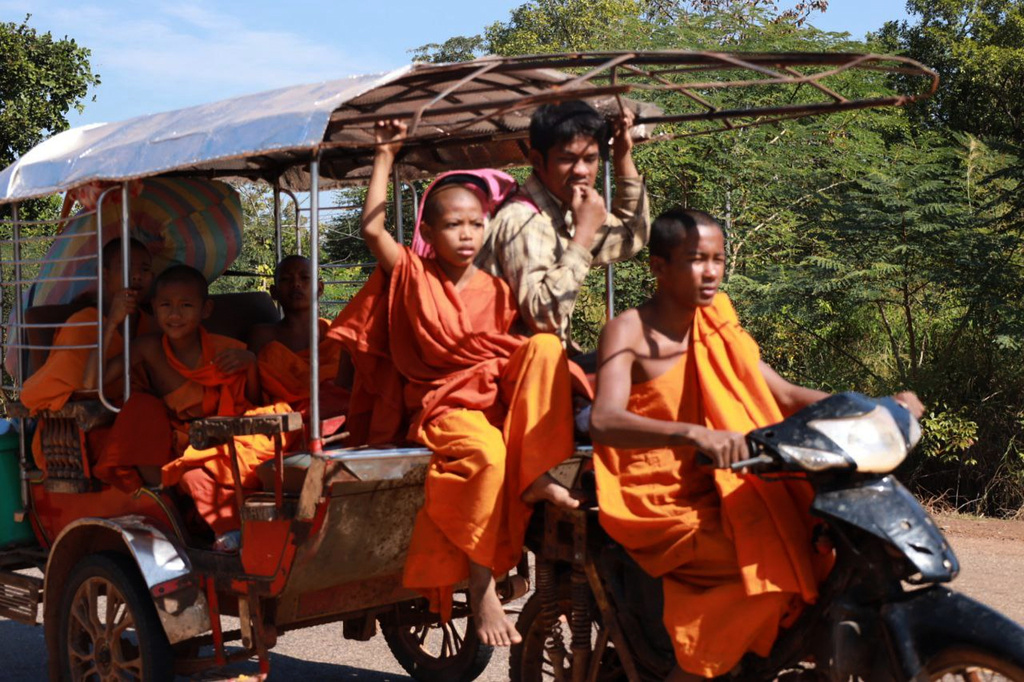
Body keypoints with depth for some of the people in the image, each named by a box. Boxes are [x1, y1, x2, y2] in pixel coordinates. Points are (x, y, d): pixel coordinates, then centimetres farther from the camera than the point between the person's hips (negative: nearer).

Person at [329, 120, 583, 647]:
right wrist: (385, 156, -1)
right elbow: (372, 228, -7)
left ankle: (535, 476, -28)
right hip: (443, 405, -3)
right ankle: (480, 584, -26)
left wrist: (558, 355, -10)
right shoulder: (413, 277, 5)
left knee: (544, 346, -25)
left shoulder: (497, 291, 12)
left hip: (501, 395, 4)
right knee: (485, 451, -37)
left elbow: (524, 344, 11)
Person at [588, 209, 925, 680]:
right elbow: (604, 421, -28)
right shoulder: (629, 332, -11)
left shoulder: (715, 328, 10)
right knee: (764, 565, -26)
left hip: (713, 490, 7)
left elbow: (783, 397, 10)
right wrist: (693, 435, -45)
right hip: (654, 503, -7)